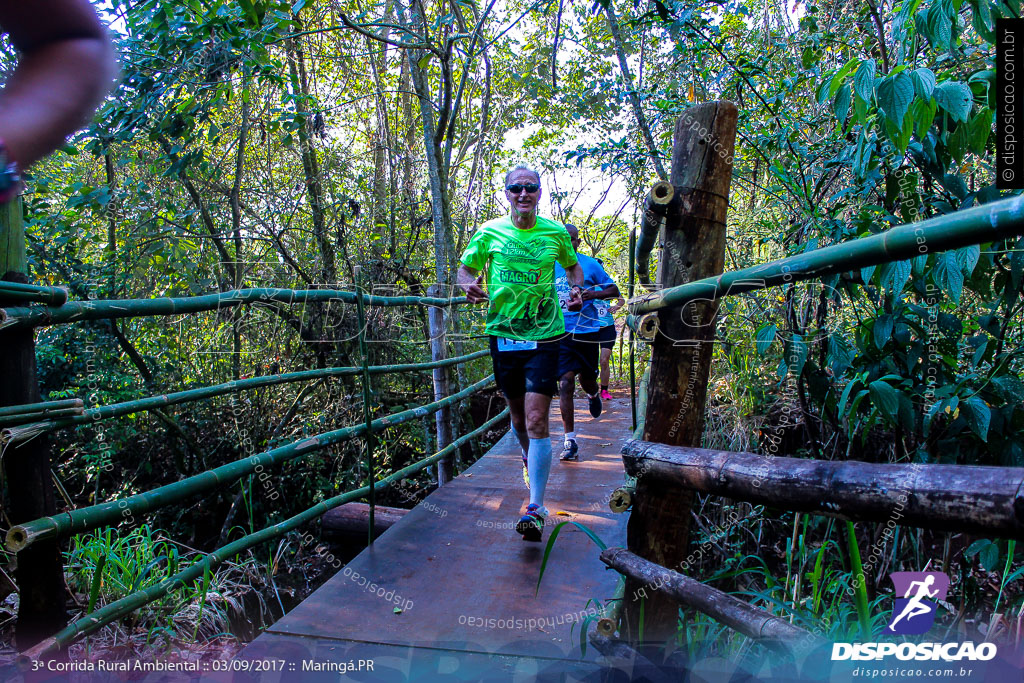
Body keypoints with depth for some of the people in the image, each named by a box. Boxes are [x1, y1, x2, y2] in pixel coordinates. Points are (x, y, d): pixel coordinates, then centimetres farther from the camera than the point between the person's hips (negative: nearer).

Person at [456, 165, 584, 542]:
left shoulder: (556, 232, 2)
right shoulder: (489, 233, 2)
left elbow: (573, 266, 19)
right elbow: (465, 270, 11)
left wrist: (576, 289, -2)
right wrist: (470, 285, -12)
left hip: (544, 336, -2)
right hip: (503, 335, 2)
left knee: (536, 421, -11)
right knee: (518, 415, 16)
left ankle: (536, 506, -4)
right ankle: (529, 458, 49)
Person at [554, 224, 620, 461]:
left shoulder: (590, 264, 0)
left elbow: (614, 290, 3)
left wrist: (595, 294, -16)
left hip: (587, 331, 0)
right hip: (561, 333, 0)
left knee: (587, 379, 14)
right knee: (565, 384, -9)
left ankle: (593, 395, 55)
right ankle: (570, 442, -5)